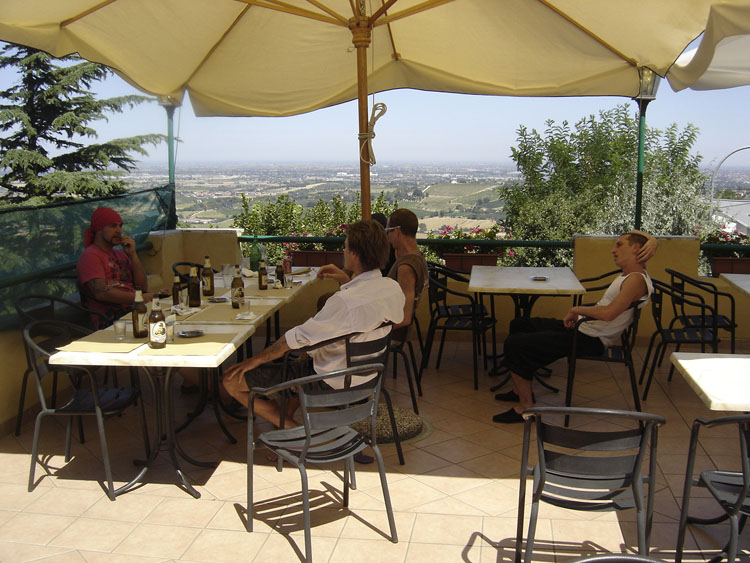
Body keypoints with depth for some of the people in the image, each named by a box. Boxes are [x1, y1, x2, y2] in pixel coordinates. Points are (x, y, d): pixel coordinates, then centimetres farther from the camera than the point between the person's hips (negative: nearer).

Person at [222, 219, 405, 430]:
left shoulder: (345, 301, -33)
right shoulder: (393, 288, -9)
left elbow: (296, 339, -25)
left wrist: (256, 360, -10)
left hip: (329, 380, -9)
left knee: (232, 381, -3)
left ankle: (290, 429, -1)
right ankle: (287, 414, 34)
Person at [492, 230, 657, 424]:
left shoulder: (637, 280, -20)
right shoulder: (630, 271, 9)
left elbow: (608, 313, -33)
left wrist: (576, 310, -19)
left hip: (590, 340, -11)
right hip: (582, 327, 11)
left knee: (514, 344, -19)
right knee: (518, 325, 20)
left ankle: (525, 405, -9)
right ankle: (521, 389, 25)